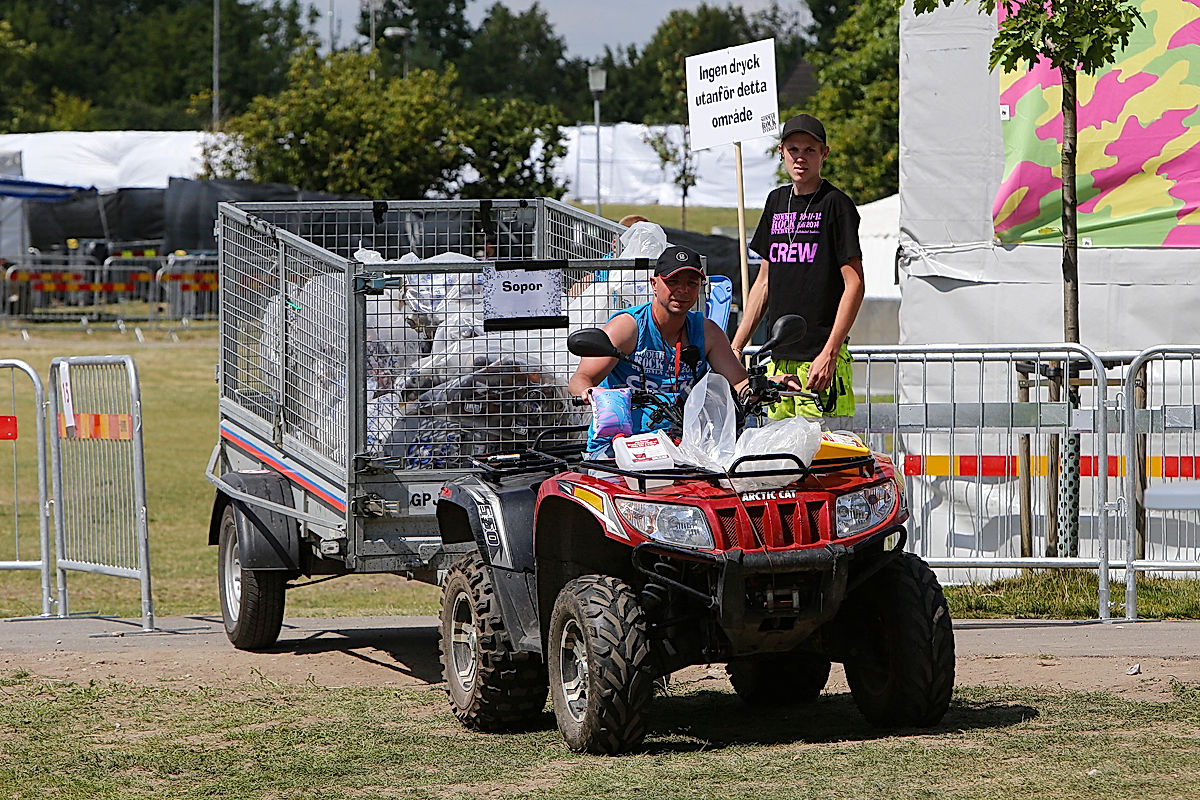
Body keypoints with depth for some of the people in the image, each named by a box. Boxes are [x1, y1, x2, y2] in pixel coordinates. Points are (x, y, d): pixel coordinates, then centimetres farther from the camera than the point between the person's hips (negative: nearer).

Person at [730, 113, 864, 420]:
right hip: (779, 357, 6)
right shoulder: (776, 202, 17)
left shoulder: (835, 204, -3)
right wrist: (735, 348, 18)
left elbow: (854, 284, -8)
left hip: (820, 359, -6)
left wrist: (829, 353, -16)